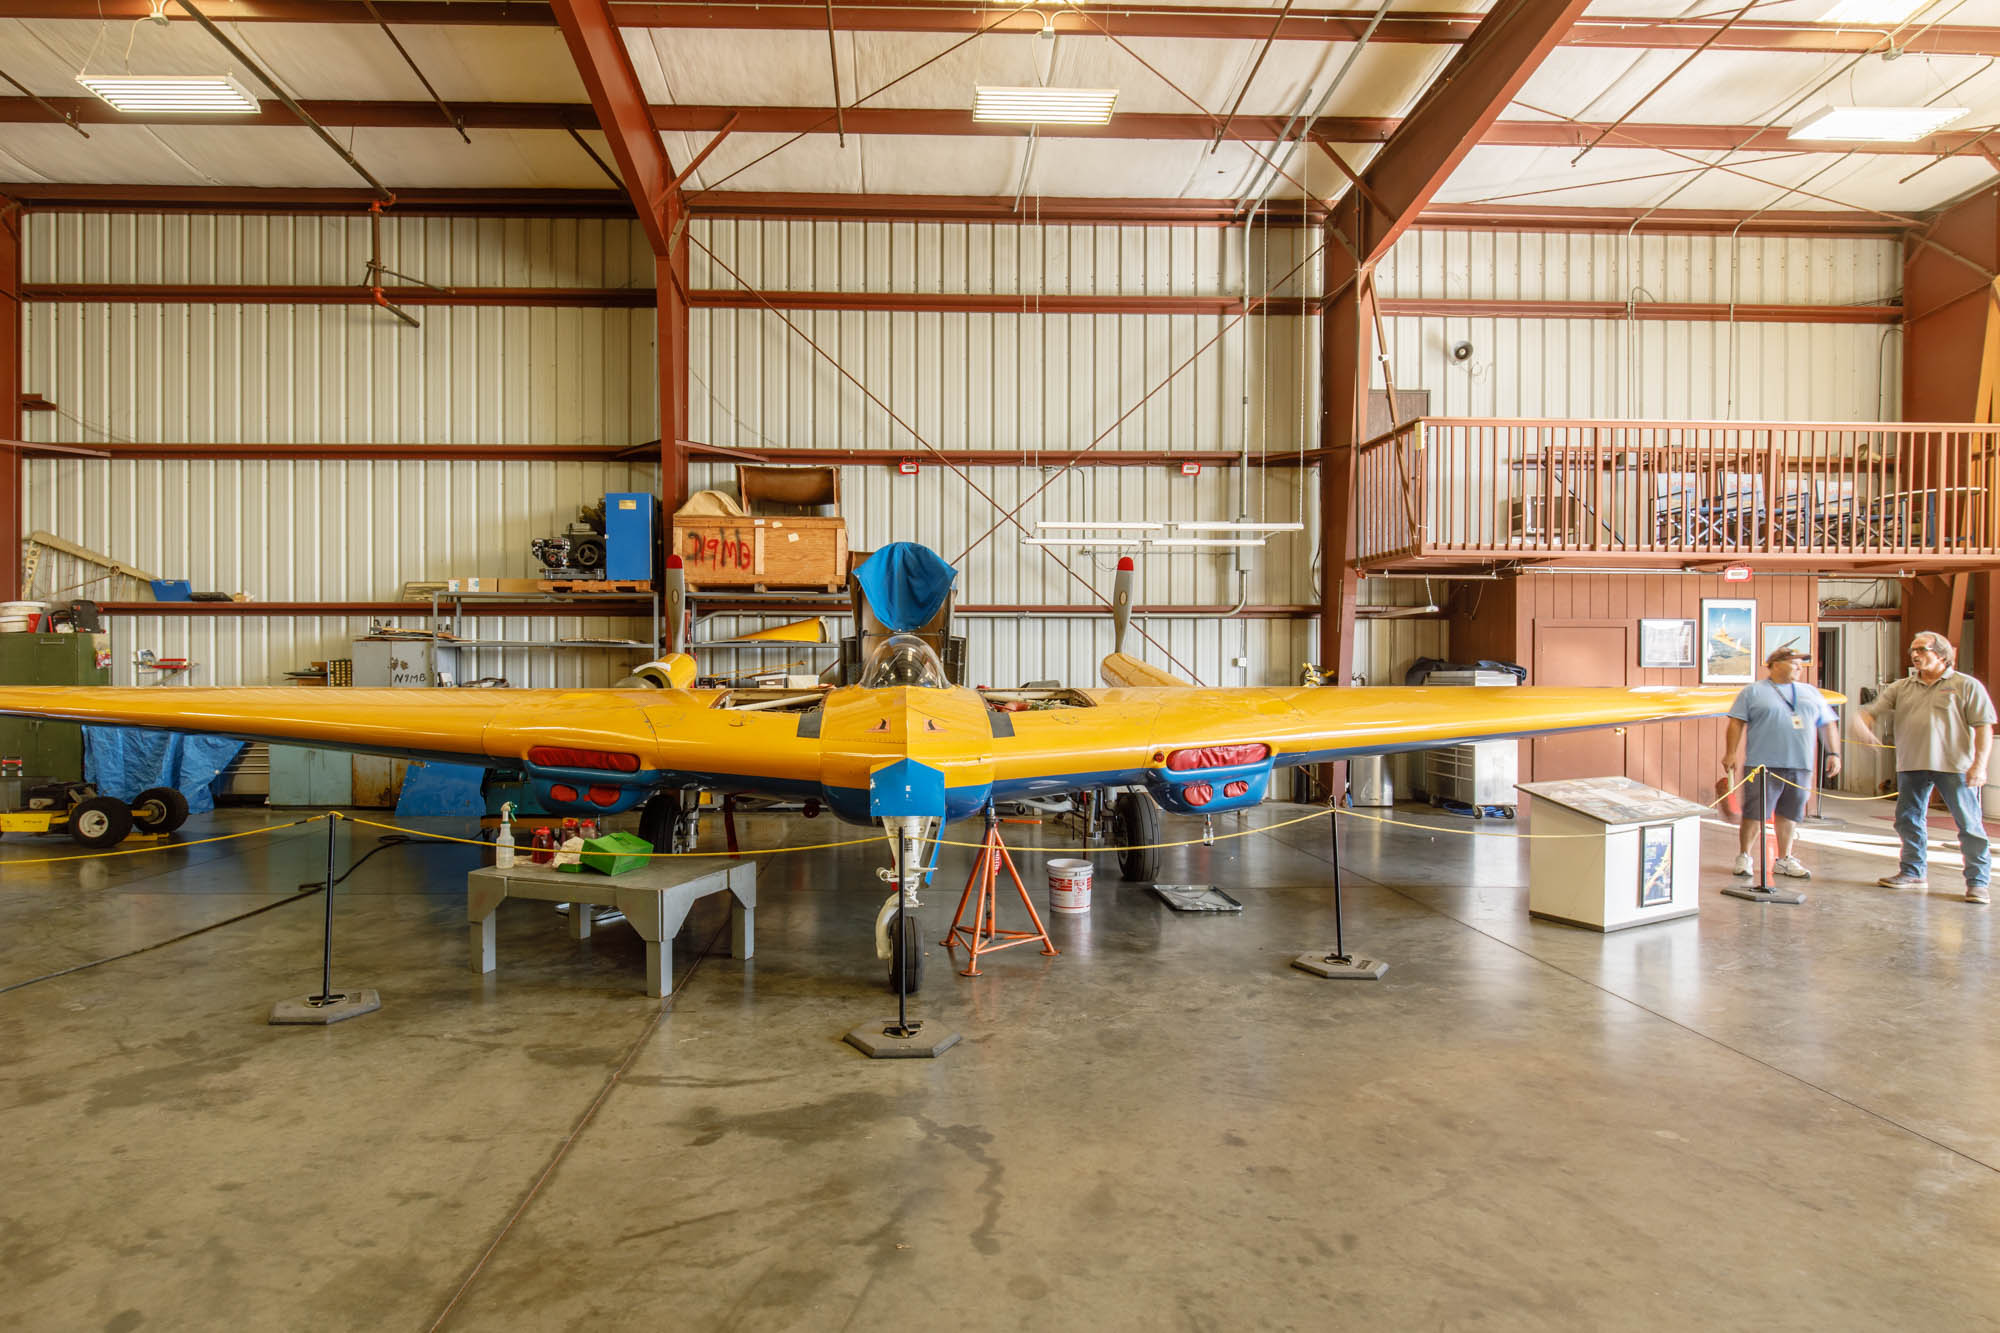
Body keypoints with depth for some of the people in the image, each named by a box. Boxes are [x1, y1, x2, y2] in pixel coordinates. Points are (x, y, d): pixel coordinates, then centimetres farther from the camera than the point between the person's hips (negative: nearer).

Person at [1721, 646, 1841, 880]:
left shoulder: (1810, 693, 19)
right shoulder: (1753, 691, 5)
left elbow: (1828, 724, 19)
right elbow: (1736, 723, 0)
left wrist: (1834, 753, 9)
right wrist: (1730, 754, -7)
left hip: (1800, 767, 4)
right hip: (1763, 766, -4)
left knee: (1790, 814, 7)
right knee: (1755, 813, -5)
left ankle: (1784, 860, 17)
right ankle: (1744, 857, 7)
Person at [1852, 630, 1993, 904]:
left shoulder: (1967, 686, 0)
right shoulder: (1900, 688, 12)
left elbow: (1983, 727, -4)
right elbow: (1873, 711, 5)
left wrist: (1979, 764, -13)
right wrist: (1861, 723, -20)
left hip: (1954, 766, -4)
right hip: (1911, 766, 5)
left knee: (1969, 824, -1)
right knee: (1908, 820, 12)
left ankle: (1978, 882, 7)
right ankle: (1912, 872, 24)